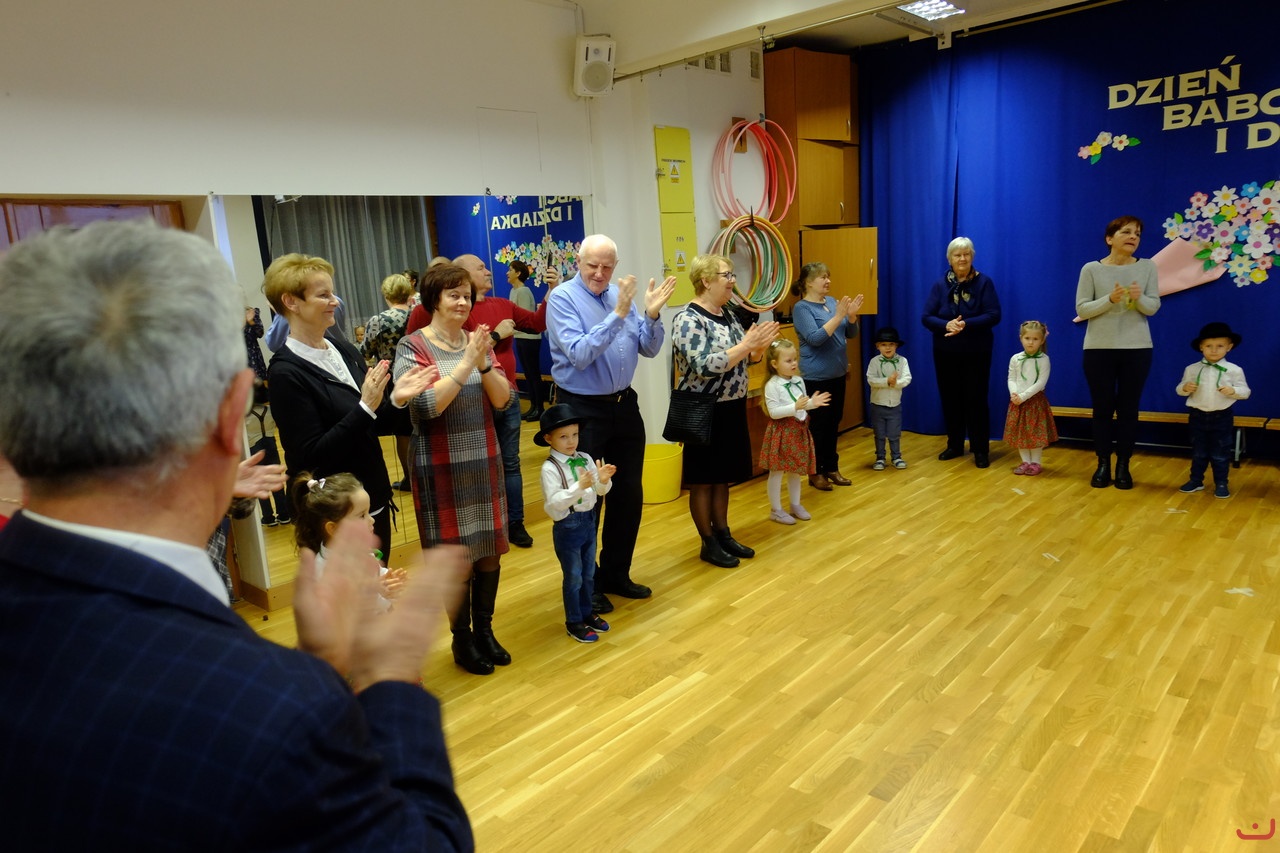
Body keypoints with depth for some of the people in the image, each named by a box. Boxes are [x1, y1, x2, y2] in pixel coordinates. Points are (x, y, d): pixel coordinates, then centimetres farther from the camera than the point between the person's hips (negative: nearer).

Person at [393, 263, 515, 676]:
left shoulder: (478, 341, 6)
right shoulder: (411, 347, -7)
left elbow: (504, 401, -1)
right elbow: (426, 406, -19)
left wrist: (483, 364, -16)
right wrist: (465, 364, -22)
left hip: (484, 463, 5)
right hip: (441, 470, -4)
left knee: (490, 551, 10)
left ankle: (485, 630, 28)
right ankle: (462, 640, 23)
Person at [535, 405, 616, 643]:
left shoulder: (586, 459, -1)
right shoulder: (549, 468, -17)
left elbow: (601, 491, 3)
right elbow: (555, 502, -23)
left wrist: (603, 480, -19)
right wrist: (579, 486, -32)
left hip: (588, 521, 6)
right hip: (567, 526, -6)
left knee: (589, 573, 20)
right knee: (573, 577, 7)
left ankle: (586, 613, 39)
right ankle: (574, 622, 25)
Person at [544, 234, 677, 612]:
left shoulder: (620, 293, 4)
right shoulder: (562, 298, -11)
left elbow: (649, 349, 4)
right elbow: (579, 354, -24)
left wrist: (651, 314, -13)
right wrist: (617, 314, -27)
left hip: (623, 405, 6)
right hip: (583, 410, -6)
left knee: (629, 494, 14)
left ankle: (616, 574, 32)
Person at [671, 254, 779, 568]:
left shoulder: (727, 314, 10)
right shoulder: (688, 319, -16)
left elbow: (744, 359, 14)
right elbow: (704, 367, -26)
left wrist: (758, 346, -7)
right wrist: (746, 344, -25)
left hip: (732, 408, 8)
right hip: (705, 413, -8)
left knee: (724, 476, 16)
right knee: (703, 479, 4)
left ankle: (723, 534, 29)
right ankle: (708, 544, 16)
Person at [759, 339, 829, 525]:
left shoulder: (798, 381, 6)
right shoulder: (772, 385, -16)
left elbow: (802, 406, 14)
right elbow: (773, 412, -21)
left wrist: (812, 403, -6)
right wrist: (795, 407, -29)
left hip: (799, 430, 7)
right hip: (781, 432, -7)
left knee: (796, 470, 16)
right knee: (777, 472, 2)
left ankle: (796, 505, 29)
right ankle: (775, 510, 13)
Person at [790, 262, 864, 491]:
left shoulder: (832, 301, 7)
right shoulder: (801, 308, -10)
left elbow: (851, 334, 9)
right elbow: (815, 338, -21)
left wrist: (852, 315, -10)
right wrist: (838, 315, -24)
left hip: (837, 374, 6)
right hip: (816, 377, -6)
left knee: (834, 422, 13)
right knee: (819, 424, 1)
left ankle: (831, 468, 24)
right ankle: (816, 472, 12)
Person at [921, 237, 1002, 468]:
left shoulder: (984, 282, -5)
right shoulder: (940, 285, 1)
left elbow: (994, 315, -12)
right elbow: (926, 317, -5)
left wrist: (966, 324, -25)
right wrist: (946, 325, -24)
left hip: (977, 352, -3)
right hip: (946, 352, 3)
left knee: (976, 399, 0)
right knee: (950, 399, 9)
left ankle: (981, 450, 10)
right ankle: (954, 445, 24)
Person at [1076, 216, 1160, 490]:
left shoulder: (1147, 267, 3)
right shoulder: (1091, 269, -2)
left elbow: (1153, 307, -1)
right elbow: (1082, 309, -6)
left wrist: (1139, 298, -22)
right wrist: (1110, 299, -21)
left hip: (1137, 348, 1)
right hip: (1098, 348, -1)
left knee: (1129, 408, 4)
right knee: (1102, 408, 3)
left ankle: (1123, 466, 13)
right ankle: (1103, 464, 13)